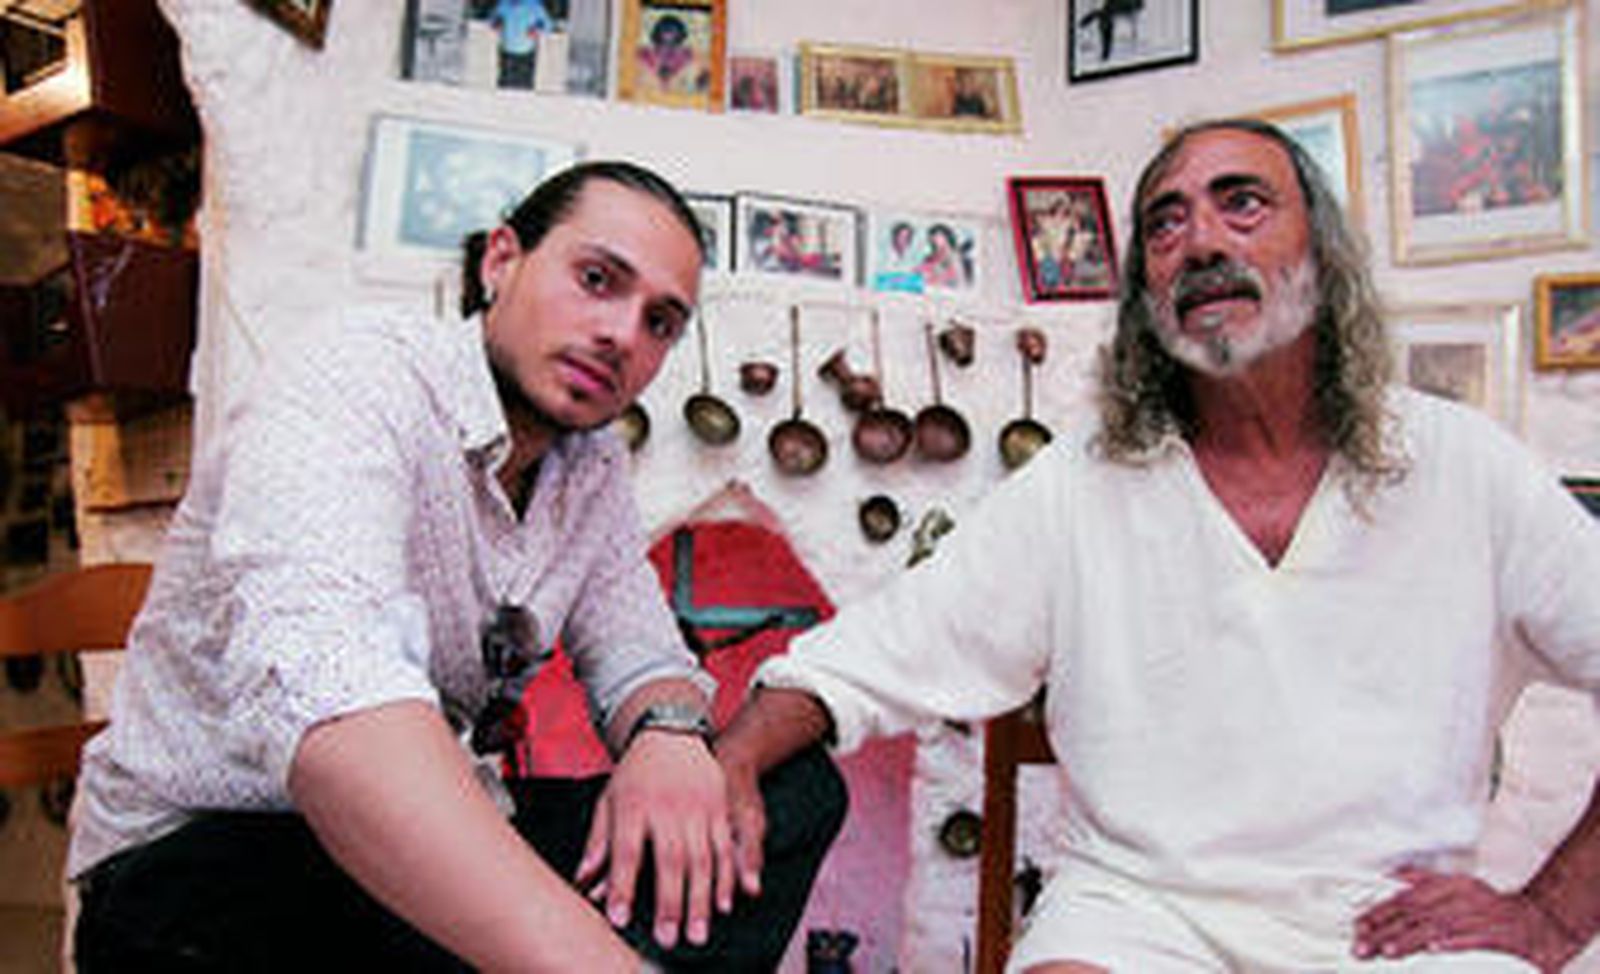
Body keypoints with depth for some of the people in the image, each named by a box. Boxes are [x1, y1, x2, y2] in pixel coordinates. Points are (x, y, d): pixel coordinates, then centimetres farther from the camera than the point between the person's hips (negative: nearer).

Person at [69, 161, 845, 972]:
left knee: (795, 789, -6)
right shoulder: (356, 375, -19)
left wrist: (667, 732, -18)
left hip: (444, 840, 8)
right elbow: (320, 689, -37)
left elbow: (642, 656, 9)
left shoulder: (592, 463, 5)